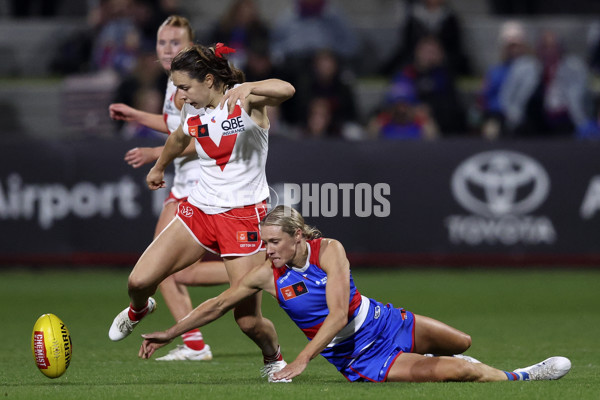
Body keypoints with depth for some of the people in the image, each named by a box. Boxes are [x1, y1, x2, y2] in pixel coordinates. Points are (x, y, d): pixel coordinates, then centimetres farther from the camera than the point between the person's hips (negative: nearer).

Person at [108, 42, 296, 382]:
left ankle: (274, 357, 25)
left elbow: (286, 90, -35)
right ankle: (139, 309, 33)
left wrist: (247, 87, -52)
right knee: (139, 281, -5)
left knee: (248, 320, -8)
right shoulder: (192, 112, 6)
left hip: (244, 216, -5)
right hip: (199, 210, 5)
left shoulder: (246, 101, -13)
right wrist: (159, 167, 47)